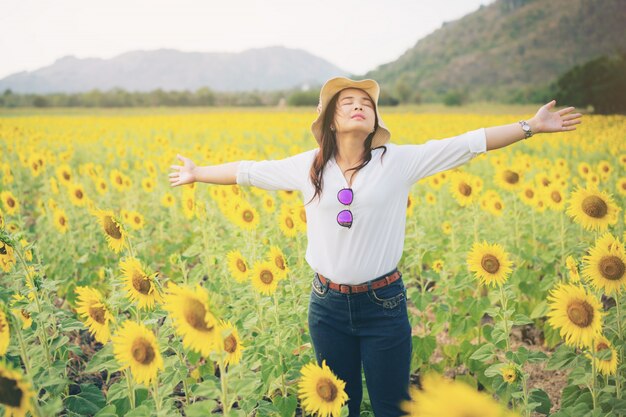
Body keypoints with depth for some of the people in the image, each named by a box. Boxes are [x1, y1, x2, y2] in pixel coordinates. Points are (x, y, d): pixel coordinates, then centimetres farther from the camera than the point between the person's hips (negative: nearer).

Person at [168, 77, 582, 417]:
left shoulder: (398, 161, -5)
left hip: (384, 304, -2)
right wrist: (198, 173, 22)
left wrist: (531, 126, -7)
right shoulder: (309, 166, 1)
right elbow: (251, 170, 13)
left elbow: (467, 143, -6)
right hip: (328, 305, 2)